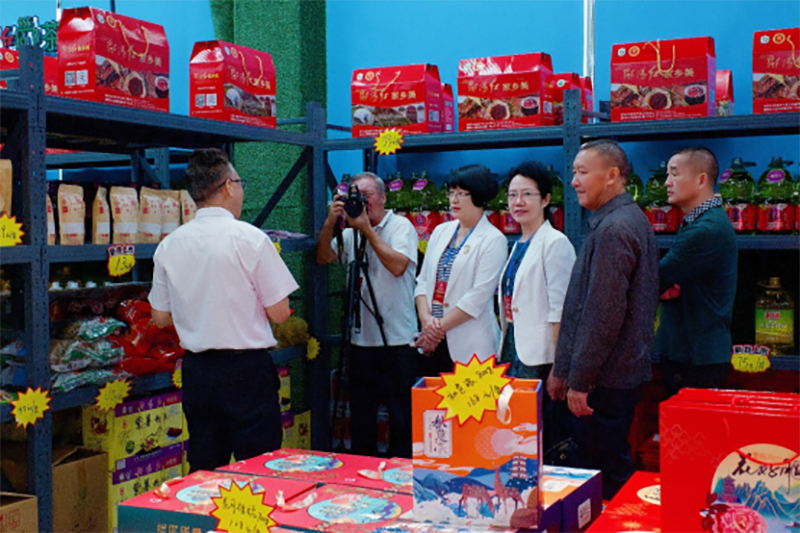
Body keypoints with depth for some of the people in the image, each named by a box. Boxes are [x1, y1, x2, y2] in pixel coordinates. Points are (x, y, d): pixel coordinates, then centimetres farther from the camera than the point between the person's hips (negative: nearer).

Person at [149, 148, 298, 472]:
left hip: (196, 370, 5)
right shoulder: (250, 238, -12)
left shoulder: (168, 245, 2)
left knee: (204, 473, 14)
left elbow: (160, 317, 11)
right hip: (247, 369, -5)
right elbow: (279, 313, -9)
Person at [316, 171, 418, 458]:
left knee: (401, 418, 2)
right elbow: (323, 258, 4)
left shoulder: (400, 226, -4)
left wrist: (367, 229, -16)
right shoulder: (350, 232, 12)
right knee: (360, 418, 13)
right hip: (360, 338, 5)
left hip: (397, 340, -5)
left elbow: (398, 265, -19)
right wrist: (330, 222, -9)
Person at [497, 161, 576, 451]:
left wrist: (557, 367, -18)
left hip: (538, 358, -8)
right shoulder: (519, 245, 16)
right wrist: (505, 353, 16)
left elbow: (560, 310, -14)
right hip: (513, 351, 8)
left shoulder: (554, 243, -9)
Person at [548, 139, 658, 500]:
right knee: (613, 466, 17)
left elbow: (604, 314, -23)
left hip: (604, 377, -10)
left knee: (599, 472, -3)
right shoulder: (630, 219, 16)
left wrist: (579, 380, -18)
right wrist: (564, 368, 21)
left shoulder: (613, 229, -17)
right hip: (623, 371, 10)